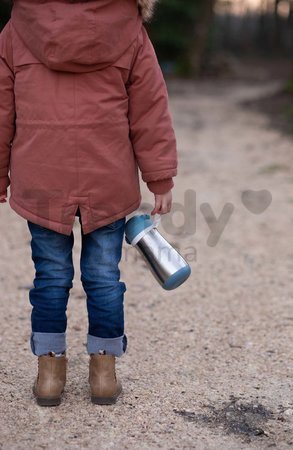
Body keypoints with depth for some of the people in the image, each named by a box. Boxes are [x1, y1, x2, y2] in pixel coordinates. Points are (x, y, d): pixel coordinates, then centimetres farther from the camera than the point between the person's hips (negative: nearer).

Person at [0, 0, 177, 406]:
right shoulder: (130, 34, 1)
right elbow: (150, 111, 3)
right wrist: (161, 178, 8)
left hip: (42, 183, 0)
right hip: (109, 184, 0)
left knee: (51, 277, 10)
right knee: (104, 277, 9)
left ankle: (50, 371, 19)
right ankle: (104, 371, 21)